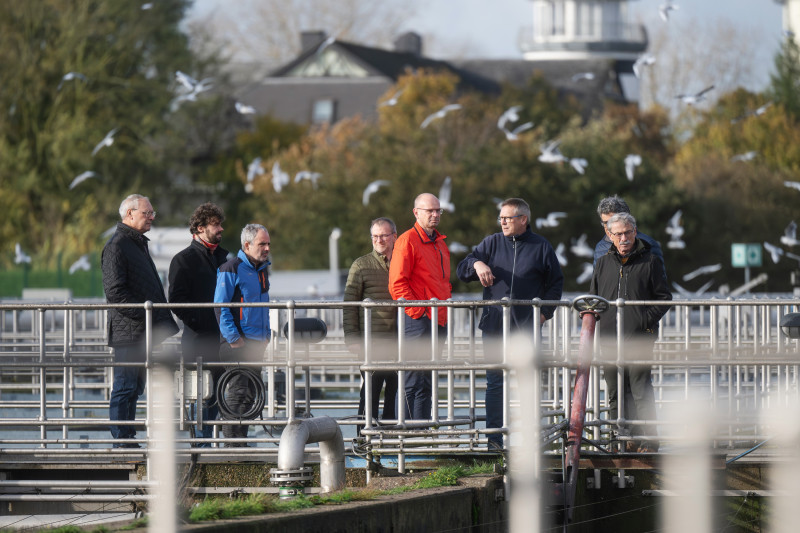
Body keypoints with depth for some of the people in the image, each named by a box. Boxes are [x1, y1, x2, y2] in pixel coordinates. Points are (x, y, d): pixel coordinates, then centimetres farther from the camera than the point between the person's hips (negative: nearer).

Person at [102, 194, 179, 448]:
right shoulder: (116, 246, -12)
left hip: (143, 331, 10)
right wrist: (145, 313, -19)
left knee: (134, 389, 11)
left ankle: (127, 440, 15)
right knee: (125, 388, -7)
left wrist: (163, 320, 15)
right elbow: (115, 292, -19)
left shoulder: (138, 244, 20)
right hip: (127, 331, -10)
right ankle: (122, 441, -4)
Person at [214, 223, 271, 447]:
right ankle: (232, 444, -8)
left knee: (249, 394, 10)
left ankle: (241, 441, 15)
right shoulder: (231, 269, -10)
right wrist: (233, 336, -18)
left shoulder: (262, 269, 16)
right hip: (237, 342, -8)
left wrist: (267, 334, 17)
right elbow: (220, 306, -13)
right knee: (237, 392, -9)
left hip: (257, 342, 8)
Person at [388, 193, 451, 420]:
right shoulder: (408, 240, -7)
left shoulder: (440, 243, 20)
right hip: (418, 321, -9)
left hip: (439, 321, 9)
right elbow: (396, 284, -13)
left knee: (426, 382, 11)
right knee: (414, 382, -10)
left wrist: (446, 306, 16)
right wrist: (417, 311, -15)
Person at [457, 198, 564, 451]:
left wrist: (545, 311, 2)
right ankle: (494, 437, 1)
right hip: (494, 326, 1)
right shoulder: (492, 243, 9)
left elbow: (556, 282, 13)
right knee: (495, 381, -1)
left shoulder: (541, 247, 6)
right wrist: (476, 264, -14)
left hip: (526, 326, -1)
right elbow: (461, 271, 9)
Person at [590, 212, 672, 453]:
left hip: (640, 337, -4)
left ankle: (646, 440, -5)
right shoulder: (603, 263, 15)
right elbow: (594, 299, 24)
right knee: (615, 392, 5)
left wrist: (646, 319, -8)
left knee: (641, 391, -8)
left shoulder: (650, 261, 4)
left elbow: (664, 297, 4)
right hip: (609, 338, 4)